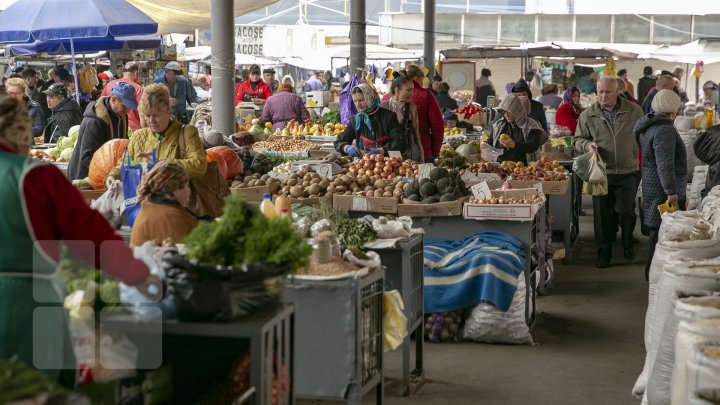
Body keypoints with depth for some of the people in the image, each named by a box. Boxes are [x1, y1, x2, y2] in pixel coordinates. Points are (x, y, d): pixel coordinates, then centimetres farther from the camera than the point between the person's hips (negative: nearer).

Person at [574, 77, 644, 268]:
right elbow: (578, 138, 9)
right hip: (601, 172, 1)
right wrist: (588, 145, -13)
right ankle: (604, 251, 19)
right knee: (603, 214, 6)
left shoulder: (634, 111, 1)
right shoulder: (588, 115, 1)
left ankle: (628, 244, 28)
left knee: (626, 211, 2)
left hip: (628, 172, -1)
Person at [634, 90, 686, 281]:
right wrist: (671, 192, -24)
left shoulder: (648, 126, 14)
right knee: (660, 231, -6)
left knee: (657, 229, 15)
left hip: (651, 184, 10)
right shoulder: (665, 130, -18)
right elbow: (665, 164, -24)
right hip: (662, 188, -10)